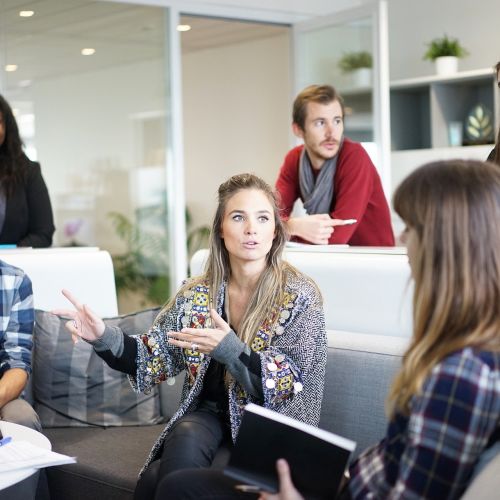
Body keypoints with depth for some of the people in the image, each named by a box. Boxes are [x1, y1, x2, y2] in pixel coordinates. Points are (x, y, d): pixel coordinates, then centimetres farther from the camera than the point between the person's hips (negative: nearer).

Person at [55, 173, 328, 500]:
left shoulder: (299, 296, -8)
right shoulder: (196, 295, 4)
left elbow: (292, 384, -13)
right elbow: (155, 360, 5)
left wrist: (229, 349, -28)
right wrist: (105, 338, -15)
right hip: (207, 414, 4)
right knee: (186, 437, -32)